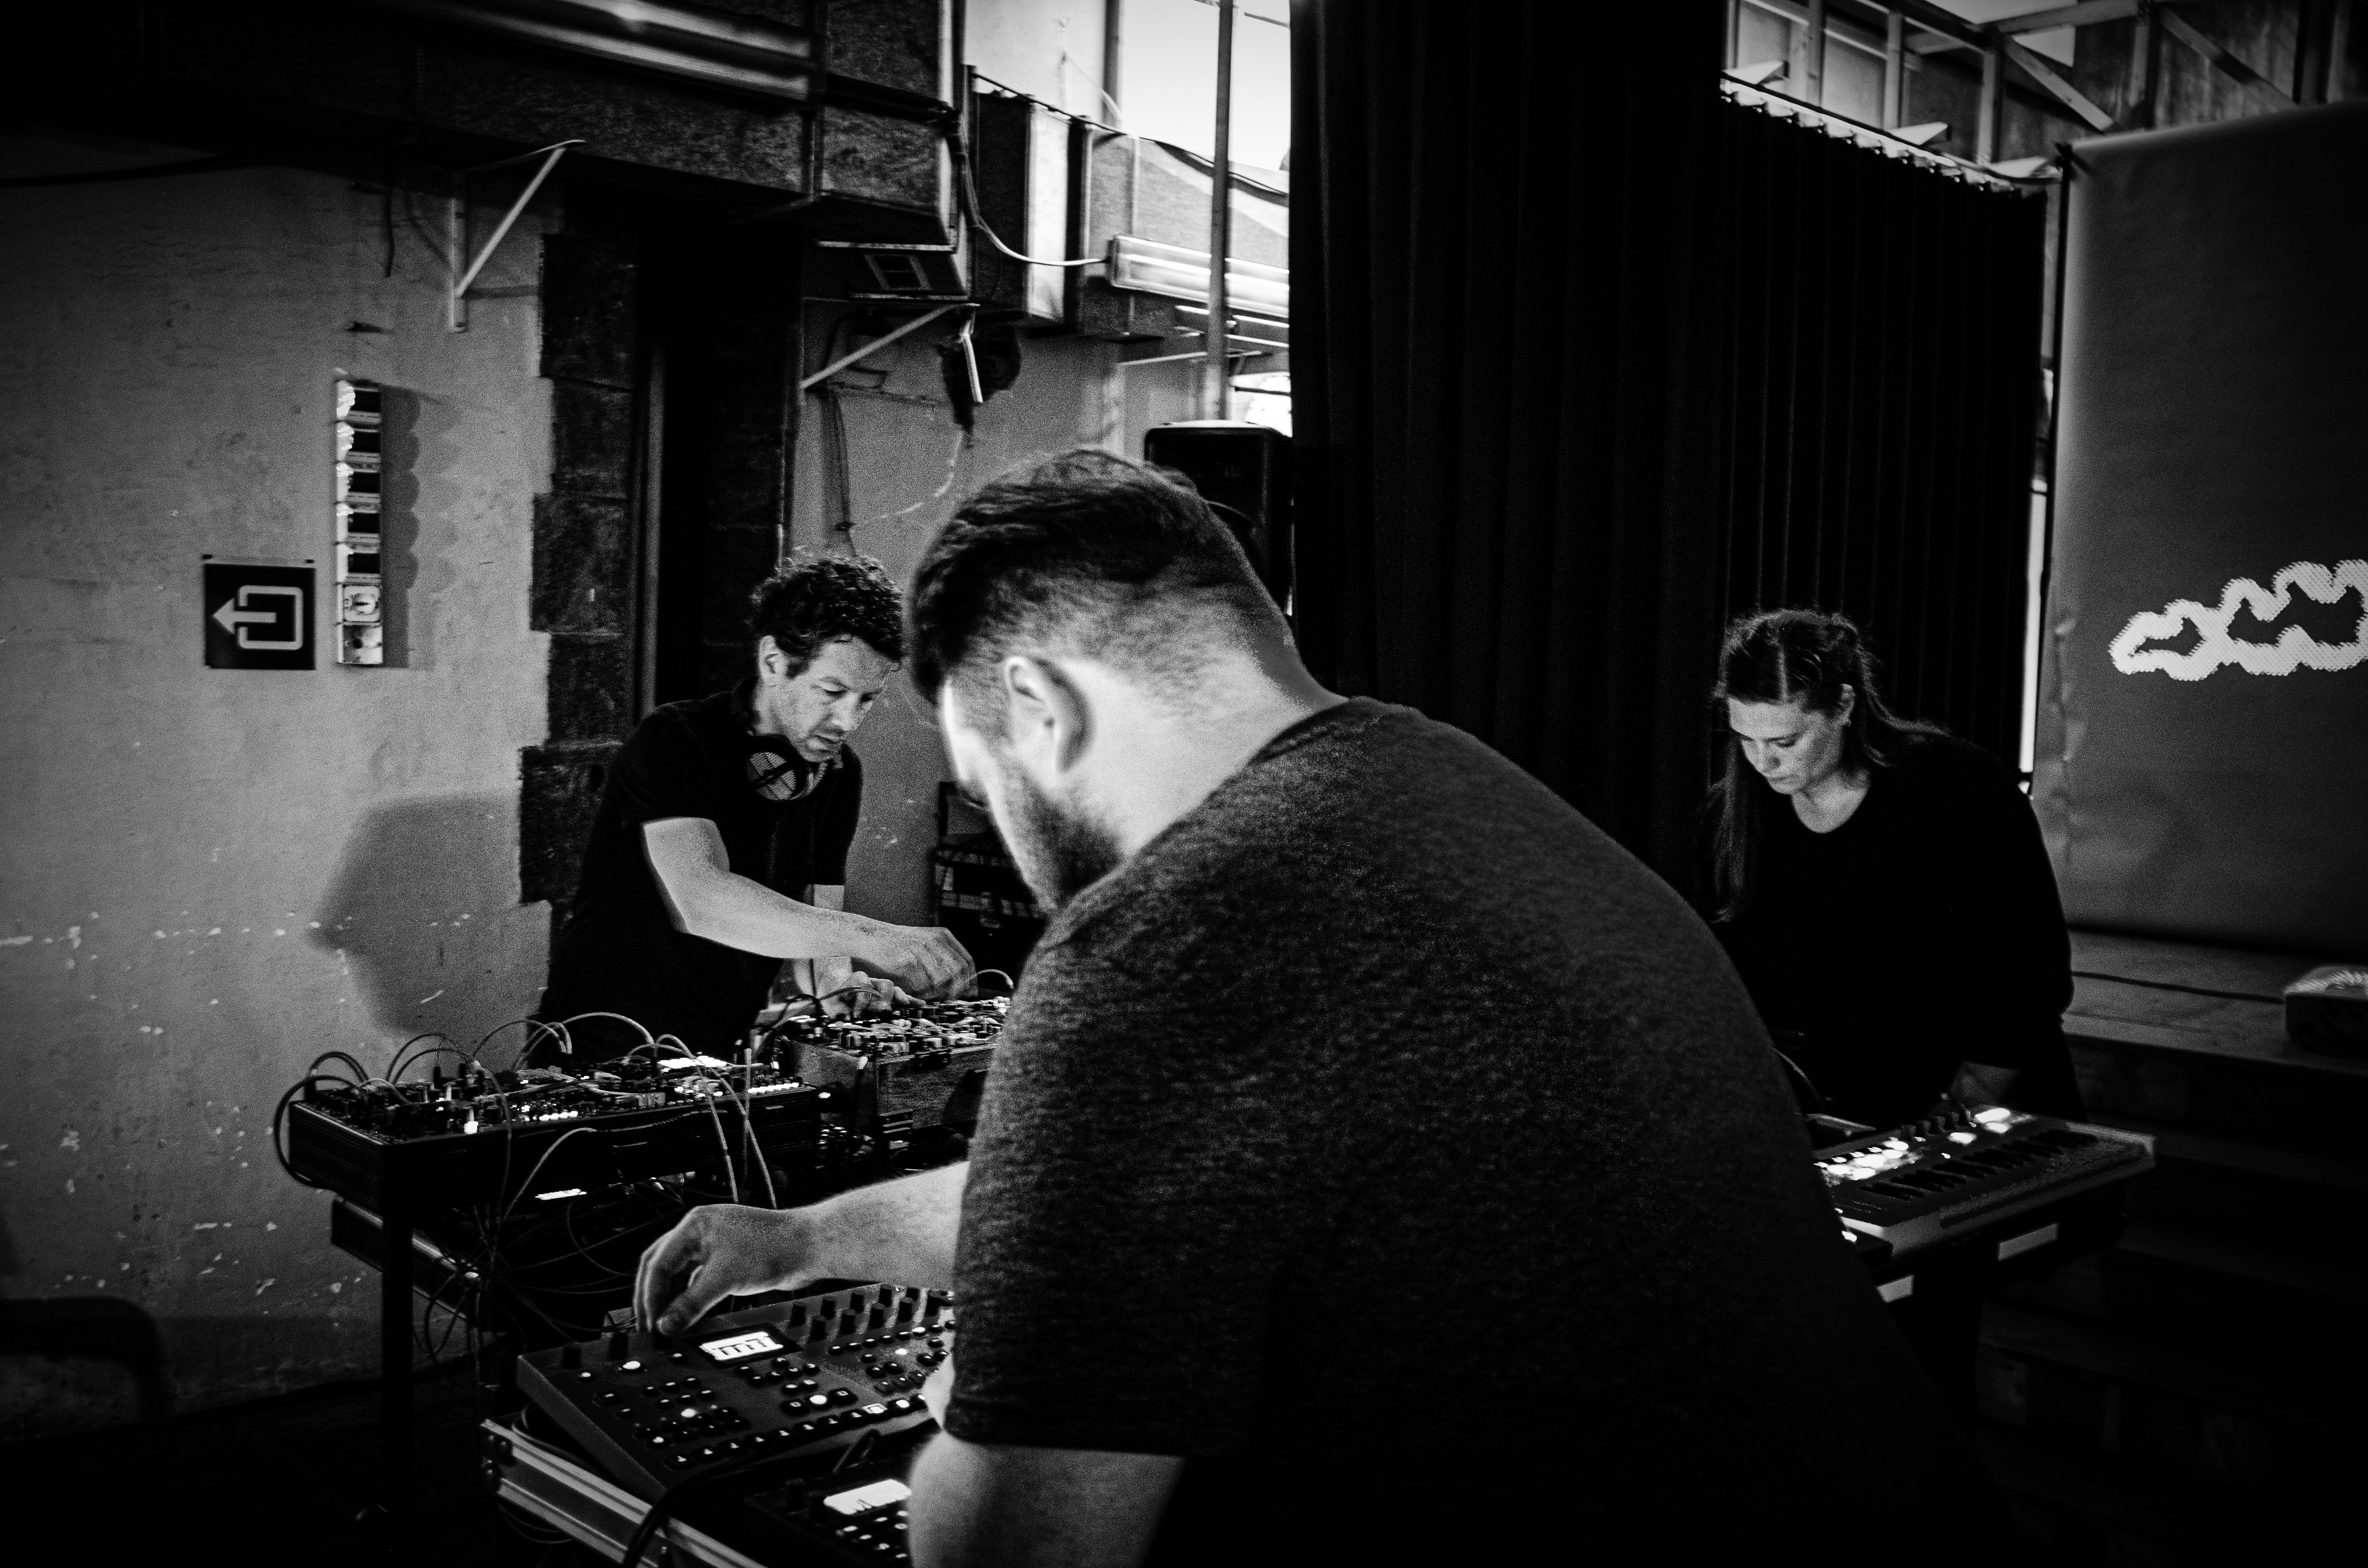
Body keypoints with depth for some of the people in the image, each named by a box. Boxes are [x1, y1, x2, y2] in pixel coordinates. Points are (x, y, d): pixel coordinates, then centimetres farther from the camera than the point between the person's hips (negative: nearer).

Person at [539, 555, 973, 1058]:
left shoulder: (838, 775, 3)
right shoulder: (673, 742, -17)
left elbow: (811, 926, 4)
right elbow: (698, 900, -32)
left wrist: (837, 981, -19)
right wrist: (871, 938, -40)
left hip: (721, 1062, 5)